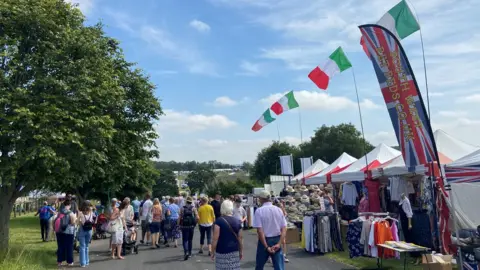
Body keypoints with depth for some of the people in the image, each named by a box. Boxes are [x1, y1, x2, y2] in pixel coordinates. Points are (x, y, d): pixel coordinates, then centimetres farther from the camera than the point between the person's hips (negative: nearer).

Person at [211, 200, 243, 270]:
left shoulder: (219, 221, -9)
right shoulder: (237, 221, 3)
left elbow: (215, 238, -12)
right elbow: (240, 238, 7)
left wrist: (213, 252, -2)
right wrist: (241, 251, 16)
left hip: (222, 252, -4)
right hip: (234, 251, 4)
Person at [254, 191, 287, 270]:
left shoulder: (259, 211, -10)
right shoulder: (279, 210, 2)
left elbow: (260, 230, -16)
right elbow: (284, 229, -4)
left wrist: (266, 246, -15)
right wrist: (279, 243, -9)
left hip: (265, 240, -3)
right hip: (277, 240, 3)